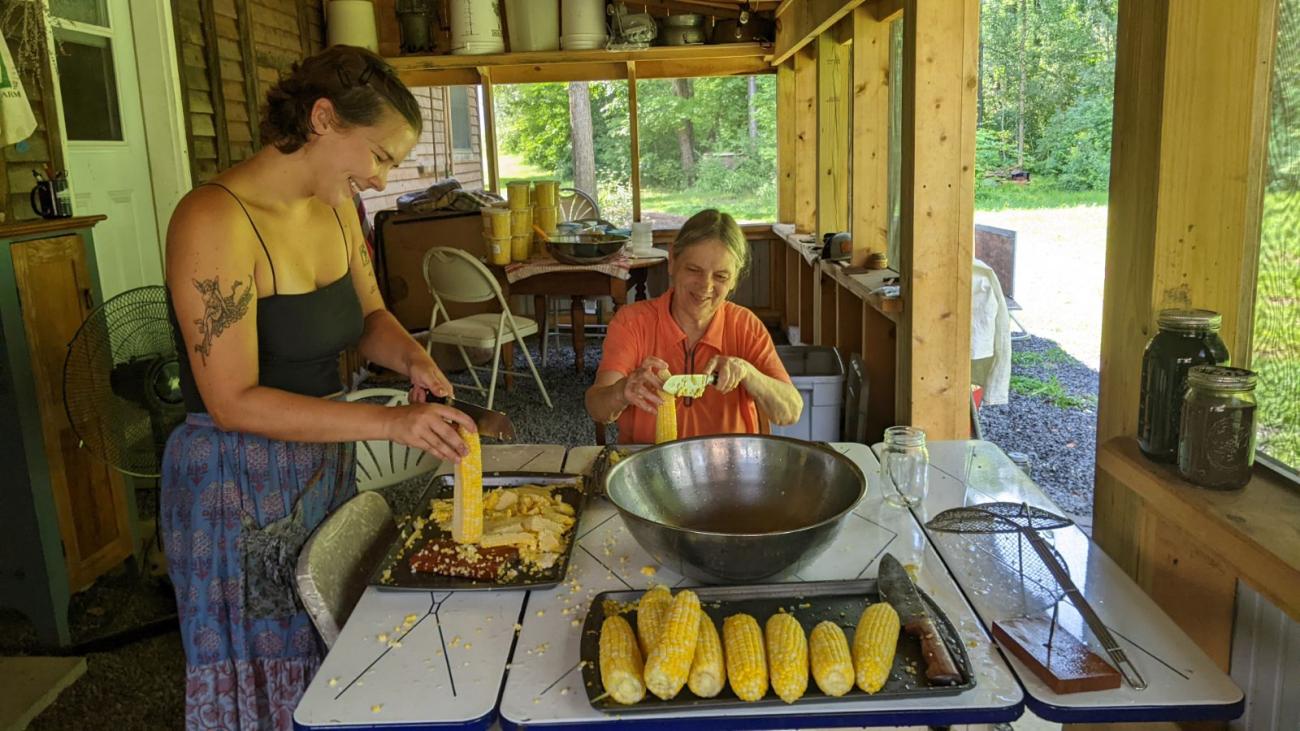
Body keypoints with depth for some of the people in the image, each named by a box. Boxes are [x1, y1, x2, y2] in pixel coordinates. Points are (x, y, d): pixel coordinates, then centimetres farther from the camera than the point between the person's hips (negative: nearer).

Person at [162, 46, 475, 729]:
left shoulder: (338, 209, 1)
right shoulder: (214, 220, -22)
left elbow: (367, 317, 14)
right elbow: (235, 403, -24)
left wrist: (412, 358, -9)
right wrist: (392, 422, -28)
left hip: (325, 461, 7)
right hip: (240, 486, -7)